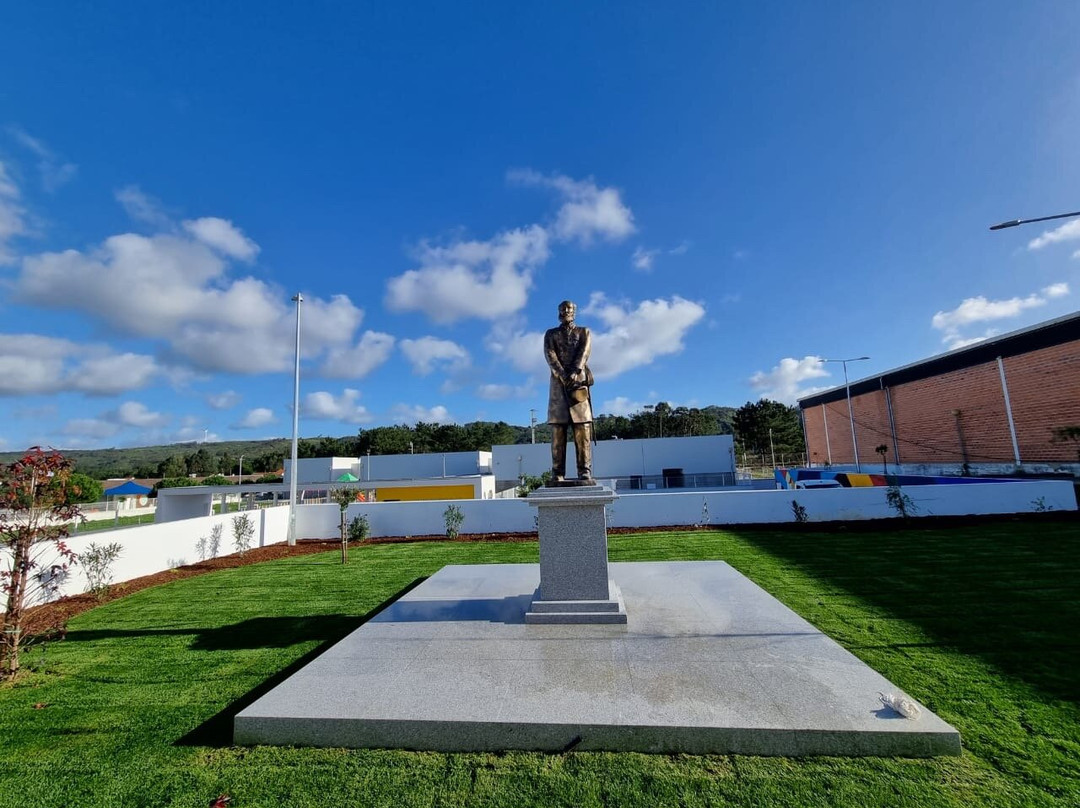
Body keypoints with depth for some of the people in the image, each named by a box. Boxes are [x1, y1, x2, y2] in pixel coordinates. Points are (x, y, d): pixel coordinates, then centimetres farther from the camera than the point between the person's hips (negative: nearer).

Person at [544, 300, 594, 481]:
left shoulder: (584, 332, 17)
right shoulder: (550, 334, 18)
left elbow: (584, 352, -2)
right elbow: (550, 355, 0)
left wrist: (573, 372, -20)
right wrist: (563, 375, -17)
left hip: (579, 382, 0)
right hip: (558, 383, 1)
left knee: (583, 430, -6)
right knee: (557, 430, -4)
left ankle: (585, 472, -4)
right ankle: (558, 474, -2)